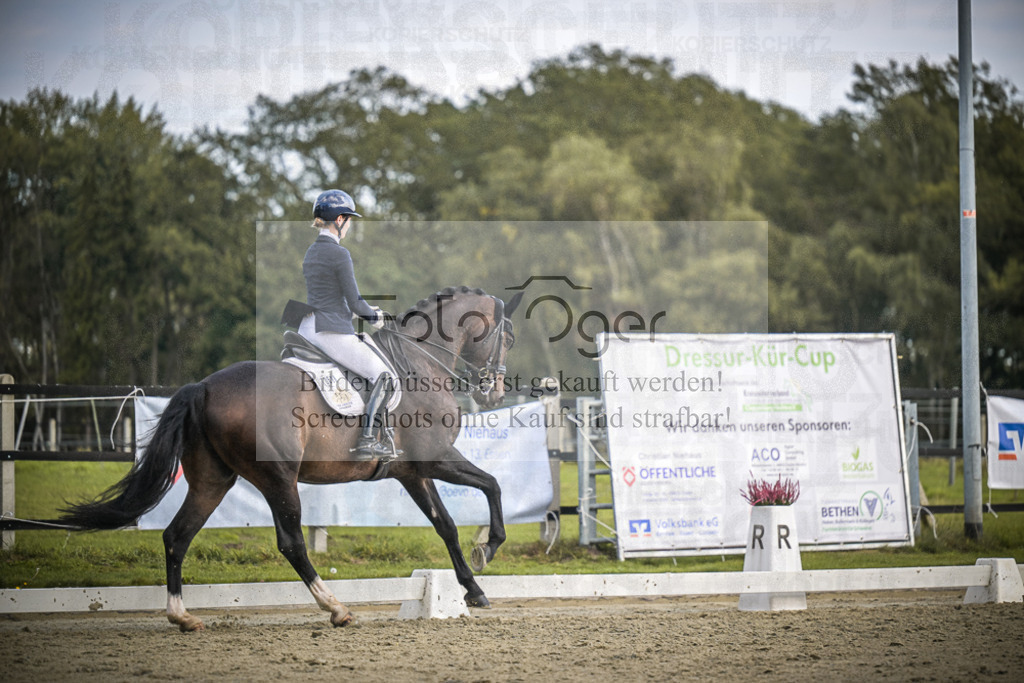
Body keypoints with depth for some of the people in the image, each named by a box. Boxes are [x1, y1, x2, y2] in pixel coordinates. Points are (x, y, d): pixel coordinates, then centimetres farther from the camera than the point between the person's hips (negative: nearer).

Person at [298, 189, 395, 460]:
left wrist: (368, 311, 20)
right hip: (333, 332, -9)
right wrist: (373, 315, 8)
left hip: (307, 328, 9)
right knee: (381, 375, -1)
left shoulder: (311, 252, 14)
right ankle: (366, 440, -9)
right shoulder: (339, 254, -14)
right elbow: (355, 303, -13)